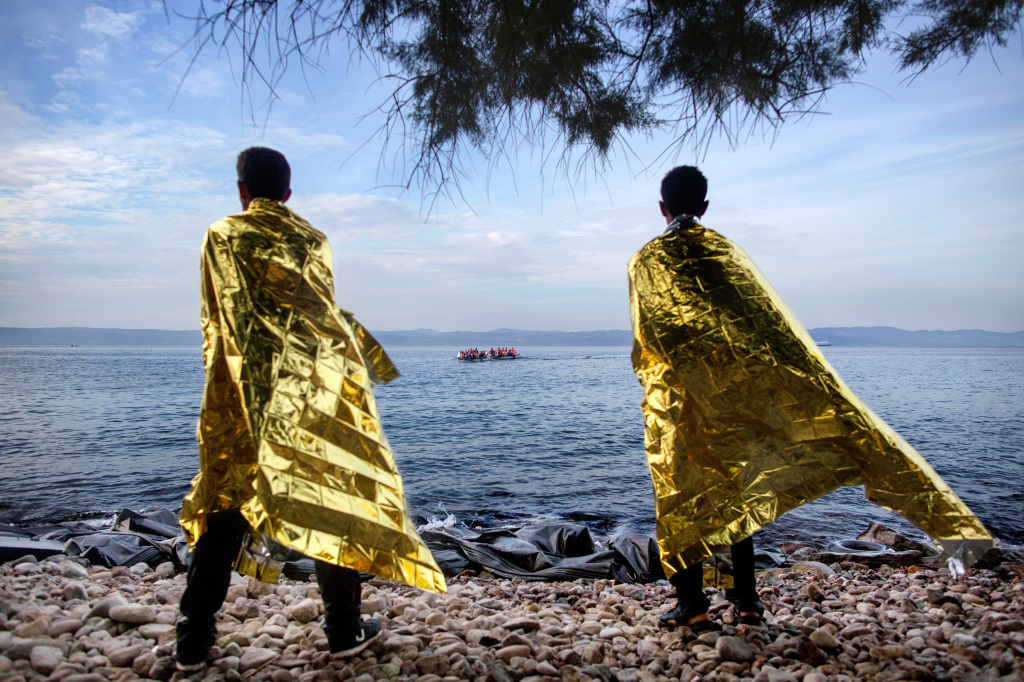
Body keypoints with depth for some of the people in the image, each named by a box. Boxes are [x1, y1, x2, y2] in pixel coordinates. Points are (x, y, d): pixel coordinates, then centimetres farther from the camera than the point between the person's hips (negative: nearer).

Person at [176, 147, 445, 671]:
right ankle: (344, 628, 14)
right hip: (313, 389, 0)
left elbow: (216, 321, 8)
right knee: (333, 497, 7)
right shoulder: (312, 241, 7)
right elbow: (325, 313, 9)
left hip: (241, 391, 1)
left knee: (223, 501, 10)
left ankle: (194, 639, 15)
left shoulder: (221, 237, 6)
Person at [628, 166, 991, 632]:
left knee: (682, 494, 5)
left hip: (679, 398, -3)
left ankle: (691, 602, 5)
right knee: (734, 491, 13)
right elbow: (770, 320, 5)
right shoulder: (725, 250, 9)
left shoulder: (646, 260, 1)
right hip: (736, 390, 3)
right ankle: (746, 598, 17)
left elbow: (645, 337, -3)